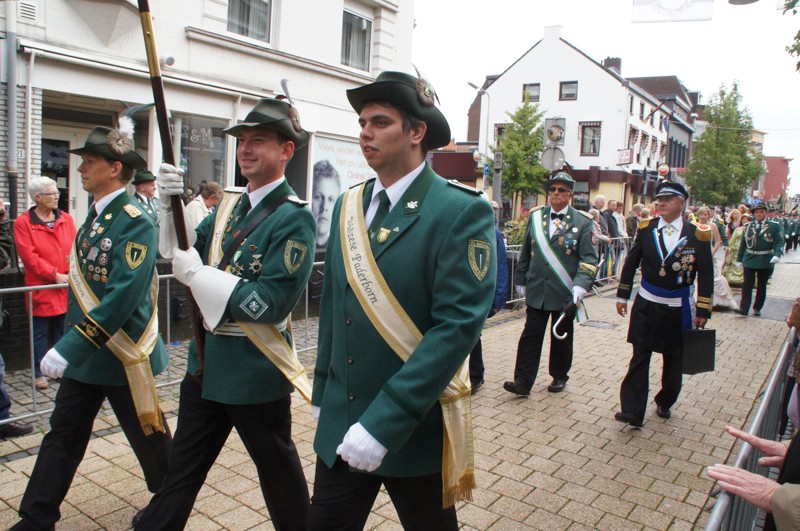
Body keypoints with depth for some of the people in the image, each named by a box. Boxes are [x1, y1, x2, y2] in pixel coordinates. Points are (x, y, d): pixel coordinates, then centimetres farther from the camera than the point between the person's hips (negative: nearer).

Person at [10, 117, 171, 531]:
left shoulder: (135, 224, -20)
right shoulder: (94, 216, 8)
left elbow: (121, 299, -28)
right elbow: (82, 287, 15)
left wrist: (68, 349, -28)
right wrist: (68, 346, 14)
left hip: (123, 355, -8)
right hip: (83, 352, 8)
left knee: (149, 435, 11)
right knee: (62, 436, 14)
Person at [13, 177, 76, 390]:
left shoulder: (66, 219, 7)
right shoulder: (23, 223, -5)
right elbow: (29, 256, -12)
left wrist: (72, 273, -11)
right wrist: (54, 275, -15)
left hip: (65, 287, 4)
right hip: (41, 289, -4)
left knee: (63, 330, 12)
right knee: (40, 333, 5)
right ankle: (39, 373, 15)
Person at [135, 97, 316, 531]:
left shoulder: (293, 218, -17)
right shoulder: (228, 208, 6)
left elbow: (271, 302, -25)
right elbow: (184, 251, 2)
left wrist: (195, 274, -20)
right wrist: (171, 205, -12)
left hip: (256, 372, -6)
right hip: (206, 361, 7)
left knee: (278, 471, 15)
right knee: (182, 467, 21)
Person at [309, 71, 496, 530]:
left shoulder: (463, 211, -15)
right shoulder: (349, 205, 5)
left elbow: (459, 324, -22)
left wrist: (385, 422, -25)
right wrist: (322, 392, 12)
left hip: (415, 427, -4)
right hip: (340, 424, 5)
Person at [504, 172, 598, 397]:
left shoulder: (583, 222, -3)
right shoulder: (536, 217, 6)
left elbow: (589, 259, -8)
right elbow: (525, 252, 12)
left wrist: (581, 285, -21)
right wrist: (520, 280, 12)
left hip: (565, 293, -2)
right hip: (537, 290, 2)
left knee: (562, 337, 12)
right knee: (530, 336, 0)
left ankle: (559, 377, 30)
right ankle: (523, 381, 3)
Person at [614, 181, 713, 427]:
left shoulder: (697, 234, -6)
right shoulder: (646, 228, 0)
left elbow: (706, 275, -3)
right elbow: (631, 263, 6)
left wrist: (703, 311, -4)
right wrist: (622, 296, 5)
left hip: (677, 309, 0)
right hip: (646, 305, 1)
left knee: (673, 361, 13)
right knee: (639, 358, -2)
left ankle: (664, 403, 34)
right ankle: (633, 411, -1)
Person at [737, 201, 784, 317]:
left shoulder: (774, 226, -1)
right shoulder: (748, 226, 6)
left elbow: (779, 242, -7)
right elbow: (743, 243, 9)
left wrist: (777, 255, -24)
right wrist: (739, 259, 8)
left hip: (765, 261, -1)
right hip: (749, 260, 1)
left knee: (761, 286, 10)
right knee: (747, 284, -4)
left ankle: (757, 308, 21)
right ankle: (744, 309, -4)